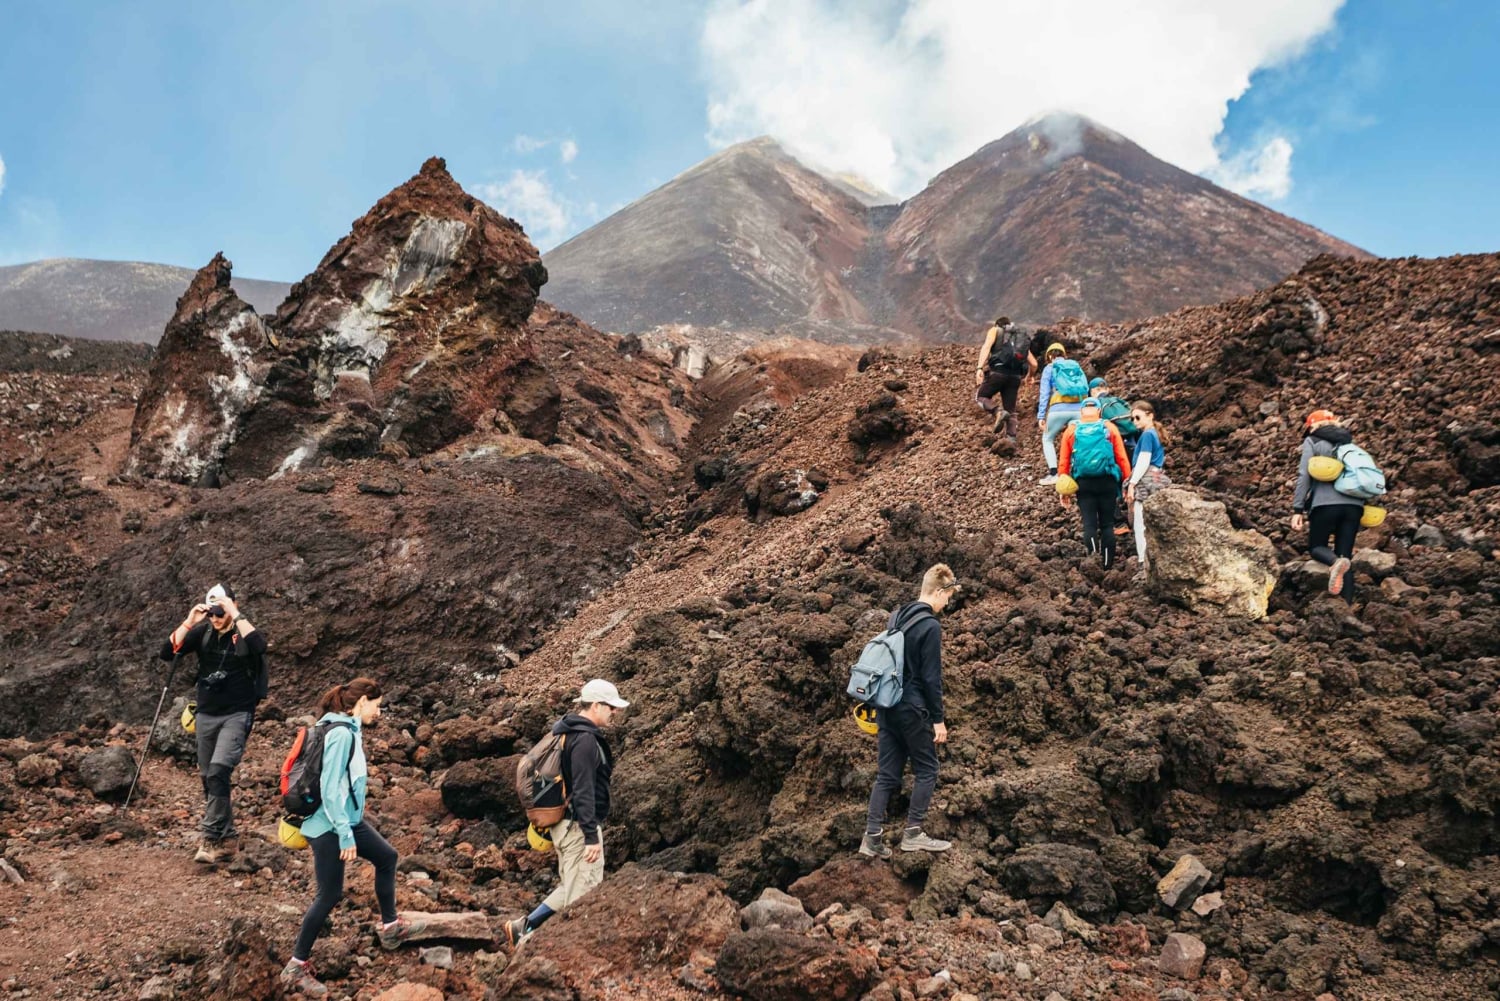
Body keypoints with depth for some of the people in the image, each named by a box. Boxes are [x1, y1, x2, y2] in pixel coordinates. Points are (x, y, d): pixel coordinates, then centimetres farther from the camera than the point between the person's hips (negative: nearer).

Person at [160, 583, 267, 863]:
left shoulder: (243, 632, -9)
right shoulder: (202, 631, 2)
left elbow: (259, 646, -33)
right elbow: (167, 653, -7)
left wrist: (236, 615, -31)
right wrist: (189, 622, -17)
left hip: (237, 715, -6)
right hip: (206, 715, 6)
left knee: (218, 771, -22)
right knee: (208, 778, 10)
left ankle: (210, 838, -15)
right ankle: (228, 838, 22)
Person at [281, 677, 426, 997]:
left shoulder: (349, 730, 6)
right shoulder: (341, 733, -23)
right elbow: (330, 788, -25)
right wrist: (345, 836, -22)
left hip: (349, 819, 10)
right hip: (329, 827, -10)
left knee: (387, 857, 18)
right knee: (329, 895, 0)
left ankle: (390, 926, 31)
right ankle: (297, 966, 13)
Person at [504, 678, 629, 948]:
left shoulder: (570, 734, 14)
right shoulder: (585, 741, -18)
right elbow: (583, 792, -23)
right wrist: (591, 836, -22)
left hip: (566, 822, 10)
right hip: (578, 825, -10)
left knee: (570, 886, 15)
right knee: (581, 890, -4)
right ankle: (526, 927, -2)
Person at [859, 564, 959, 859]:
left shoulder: (897, 617, 11)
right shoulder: (930, 625, -14)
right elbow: (931, 677, -15)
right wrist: (938, 719, -9)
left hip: (887, 706, 8)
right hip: (912, 710, -8)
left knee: (887, 773, 8)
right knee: (926, 770, 7)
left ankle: (872, 837, 4)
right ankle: (913, 833, 6)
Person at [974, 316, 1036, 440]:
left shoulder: (995, 330, 17)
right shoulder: (1023, 338, 29)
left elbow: (986, 347, -5)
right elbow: (1034, 364, 21)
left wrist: (980, 368, -15)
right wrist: (1027, 378, 39)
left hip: (999, 371, -4)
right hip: (1016, 376, 4)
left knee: (980, 396, 12)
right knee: (1010, 411, 12)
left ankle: (998, 412, -16)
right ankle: (1011, 439, 1)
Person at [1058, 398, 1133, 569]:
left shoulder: (1071, 430, 4)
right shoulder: (1109, 428, 2)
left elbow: (1063, 462, 1)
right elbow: (1122, 458, -2)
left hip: (1083, 482, 0)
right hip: (1107, 481, 0)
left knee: (1089, 523, 4)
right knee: (1107, 524, 9)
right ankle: (1108, 564, 10)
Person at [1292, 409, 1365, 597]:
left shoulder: (1312, 441, 10)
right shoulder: (1349, 443, 25)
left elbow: (1304, 475, -1)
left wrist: (1297, 509, -4)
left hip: (1327, 504, -4)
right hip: (1354, 505, 4)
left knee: (1316, 547, 13)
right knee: (1345, 556, 7)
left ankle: (1336, 562, -22)